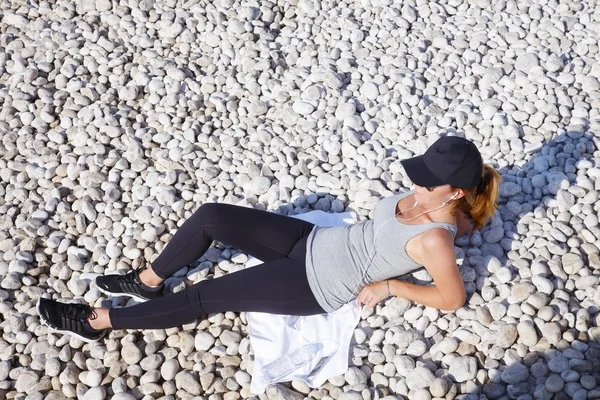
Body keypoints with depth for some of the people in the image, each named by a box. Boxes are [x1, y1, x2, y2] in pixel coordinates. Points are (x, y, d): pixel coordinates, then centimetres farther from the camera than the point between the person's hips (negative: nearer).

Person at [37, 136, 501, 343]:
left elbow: (453, 298, -14)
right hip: (312, 239, 8)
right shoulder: (426, 197, 1)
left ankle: (95, 321, 5)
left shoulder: (434, 240, -20)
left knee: (204, 297, -10)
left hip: (315, 285, -8)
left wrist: (390, 284, -9)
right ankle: (147, 281, 17)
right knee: (211, 216, -4)